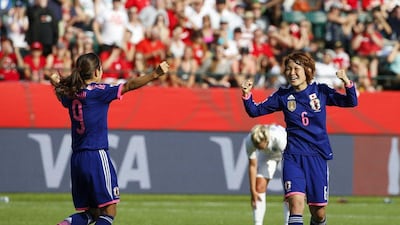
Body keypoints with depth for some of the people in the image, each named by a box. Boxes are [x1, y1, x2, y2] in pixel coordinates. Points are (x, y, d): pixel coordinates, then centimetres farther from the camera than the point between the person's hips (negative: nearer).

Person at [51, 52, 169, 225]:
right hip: (97, 155, -7)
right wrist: (155, 74, -14)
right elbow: (129, 86, -16)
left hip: (77, 158, 7)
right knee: (109, 211, -5)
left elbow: (61, 95, 34)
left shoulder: (71, 94, 10)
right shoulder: (98, 91, -9)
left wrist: (55, 84, 54)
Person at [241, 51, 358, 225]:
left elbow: (351, 102, 0)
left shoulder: (320, 91, 3)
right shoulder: (283, 96, 5)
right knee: (296, 201, -22)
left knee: (318, 211, 5)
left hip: (318, 156, 1)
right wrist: (246, 95, -11)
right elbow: (255, 111, 8)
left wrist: (347, 82, -18)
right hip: (293, 157, -1)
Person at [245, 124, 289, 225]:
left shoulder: (280, 138, -43)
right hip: (267, 154, 3)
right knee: (259, 186, -10)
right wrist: (253, 191, -15)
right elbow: (252, 165, -19)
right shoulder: (249, 141, -31)